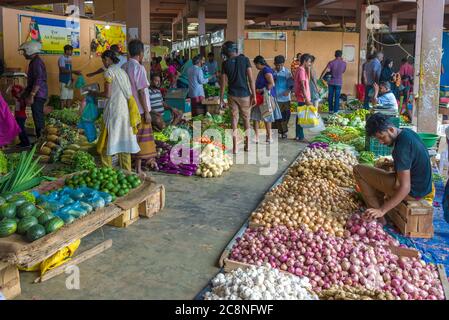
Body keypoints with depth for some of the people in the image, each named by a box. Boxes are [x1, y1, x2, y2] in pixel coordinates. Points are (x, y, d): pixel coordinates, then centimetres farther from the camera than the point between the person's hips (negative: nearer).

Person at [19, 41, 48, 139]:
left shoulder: (37, 62, -15)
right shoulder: (34, 62, 17)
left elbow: (38, 81, -23)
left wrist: (31, 96, -24)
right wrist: (25, 92, 25)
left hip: (38, 95, -10)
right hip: (38, 95, 10)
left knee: (38, 119, -8)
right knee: (39, 118, 14)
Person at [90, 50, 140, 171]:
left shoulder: (109, 72, -8)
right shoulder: (122, 71, 13)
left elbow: (107, 94, -12)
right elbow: (127, 92, 13)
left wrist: (94, 93, 4)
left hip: (114, 110, -7)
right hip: (126, 110, 7)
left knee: (107, 142, 2)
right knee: (124, 141, 11)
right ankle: (127, 172, 15)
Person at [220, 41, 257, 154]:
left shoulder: (225, 63, -2)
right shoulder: (245, 60, -5)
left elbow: (223, 82, 0)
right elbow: (251, 79, -9)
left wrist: (221, 98, 8)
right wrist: (254, 95, -4)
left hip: (232, 95, 1)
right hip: (245, 94, 0)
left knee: (234, 121, 7)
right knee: (246, 120, 14)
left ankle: (235, 147, 6)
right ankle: (247, 144, 21)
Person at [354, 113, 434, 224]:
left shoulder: (401, 148, -28)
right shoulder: (407, 132, 1)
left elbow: (405, 188, -29)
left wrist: (381, 211, -31)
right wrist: (392, 164, 13)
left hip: (412, 191, -10)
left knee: (358, 170, -10)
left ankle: (379, 218, -6)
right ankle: (377, 213, 19)